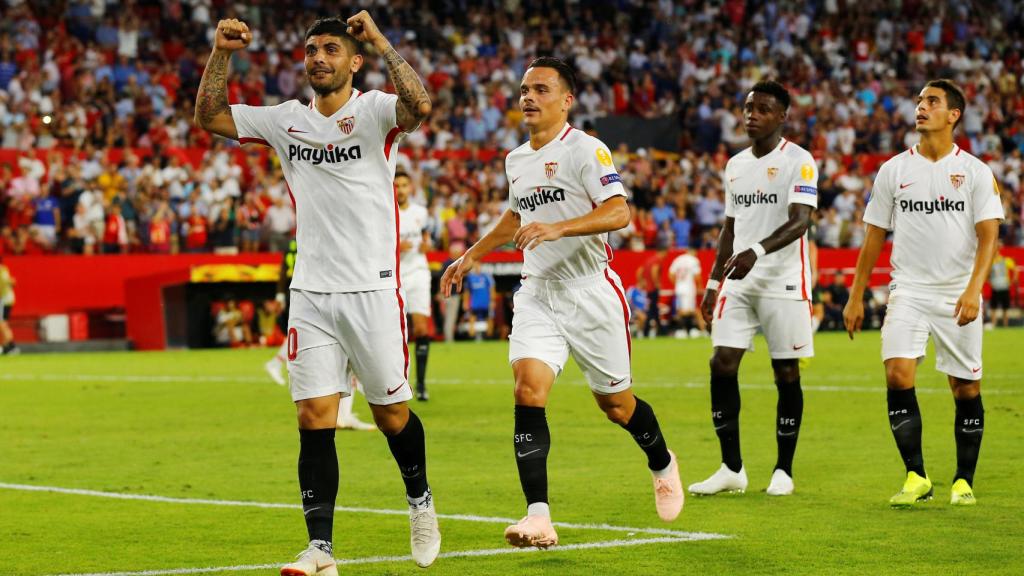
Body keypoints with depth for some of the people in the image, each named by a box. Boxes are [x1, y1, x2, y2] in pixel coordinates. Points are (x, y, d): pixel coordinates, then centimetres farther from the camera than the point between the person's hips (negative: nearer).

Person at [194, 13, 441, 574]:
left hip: (373, 290, -3)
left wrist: (380, 41, -27)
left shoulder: (374, 111, -4)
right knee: (314, 418, -5)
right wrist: (221, 53, -1)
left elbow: (419, 106, -26)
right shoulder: (287, 119, 10)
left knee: (391, 412, 6)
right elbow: (209, 116, 11)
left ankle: (420, 502, 34)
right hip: (310, 293, 4)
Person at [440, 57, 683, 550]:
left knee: (615, 404, 8)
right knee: (528, 391, -17)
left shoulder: (586, 150, -11)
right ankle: (538, 517, -22)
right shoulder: (516, 161, 12)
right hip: (537, 294, 5)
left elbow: (618, 213, -24)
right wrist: (472, 255, 29)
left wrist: (558, 228, -35)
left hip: (591, 293, -5)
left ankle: (662, 464, 41)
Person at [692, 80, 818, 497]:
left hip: (784, 281, -6)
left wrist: (757, 251, -32)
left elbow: (800, 221, -18)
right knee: (722, 365, -5)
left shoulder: (798, 161, -6)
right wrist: (714, 282, 15)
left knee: (786, 373, 1)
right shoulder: (735, 165, 15)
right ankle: (732, 469, 2)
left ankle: (783, 471, 10)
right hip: (738, 281, 6)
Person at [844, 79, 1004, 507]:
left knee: (966, 388, 2)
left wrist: (973, 289, -20)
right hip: (908, 291, 1)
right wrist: (856, 297, 9)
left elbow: (988, 235, -5)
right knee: (898, 374, -16)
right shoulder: (894, 170, 7)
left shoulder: (976, 172, 1)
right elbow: (874, 236, 12)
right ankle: (916, 477, -8)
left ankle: (964, 481, 16)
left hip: (958, 295, -1)